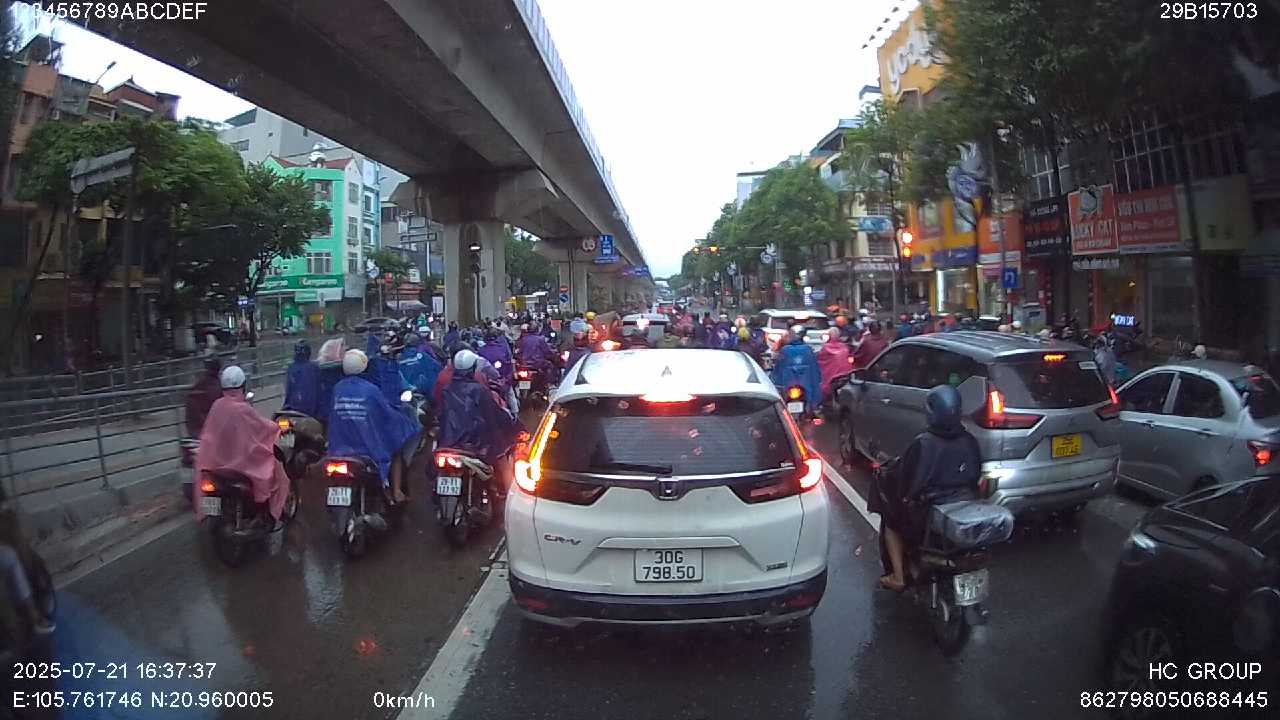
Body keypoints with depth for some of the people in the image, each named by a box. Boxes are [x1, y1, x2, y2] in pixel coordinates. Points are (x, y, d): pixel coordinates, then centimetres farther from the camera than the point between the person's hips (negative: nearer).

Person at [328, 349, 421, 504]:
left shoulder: (337, 389, -3)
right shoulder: (371, 389, -16)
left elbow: (333, 418, 6)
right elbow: (389, 415, -7)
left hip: (340, 448, 4)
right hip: (369, 447, -4)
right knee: (397, 449, 19)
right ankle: (397, 492, 13)